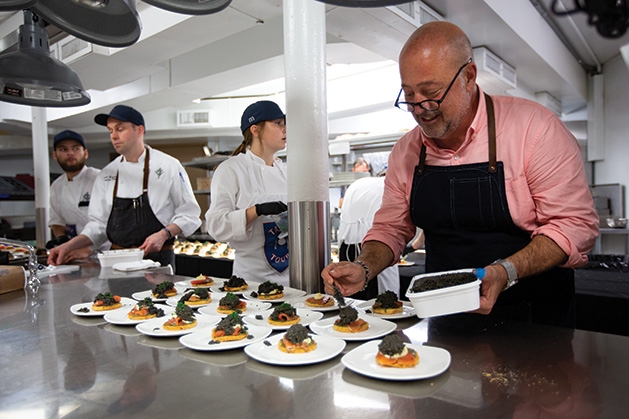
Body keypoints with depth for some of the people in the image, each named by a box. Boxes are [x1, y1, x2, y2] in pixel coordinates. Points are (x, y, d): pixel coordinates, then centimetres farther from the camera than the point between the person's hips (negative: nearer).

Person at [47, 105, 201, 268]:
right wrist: (70, 246, -2)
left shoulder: (169, 166, -4)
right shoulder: (106, 174, 9)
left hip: (157, 258, -3)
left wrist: (164, 234, -18)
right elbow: (99, 223, 11)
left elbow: (189, 213, -4)